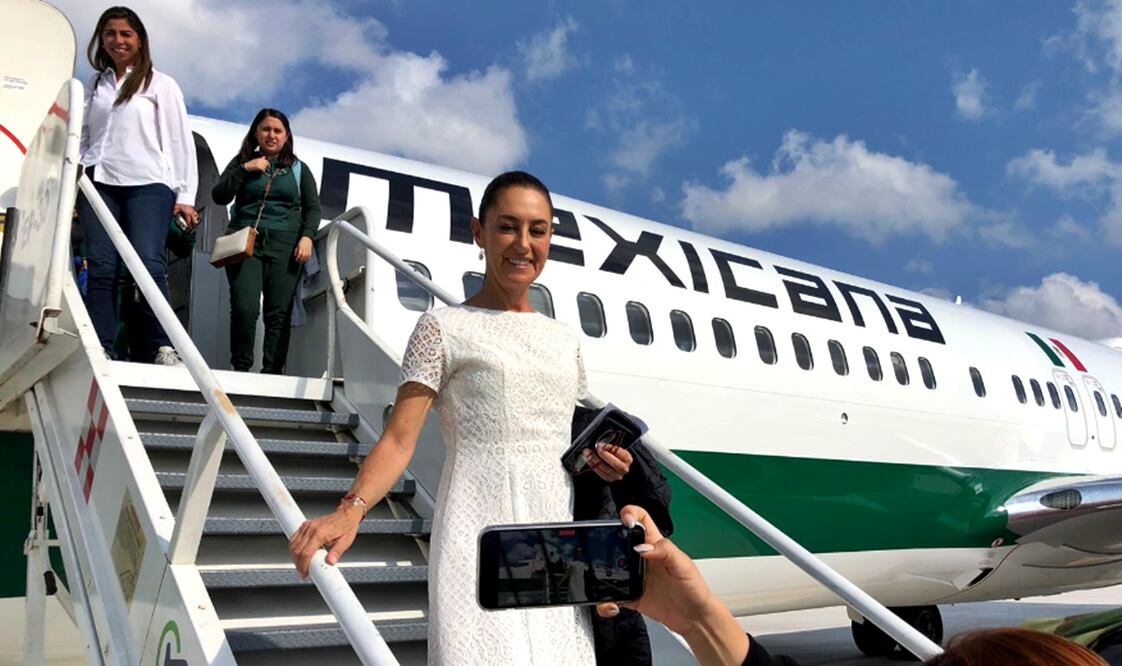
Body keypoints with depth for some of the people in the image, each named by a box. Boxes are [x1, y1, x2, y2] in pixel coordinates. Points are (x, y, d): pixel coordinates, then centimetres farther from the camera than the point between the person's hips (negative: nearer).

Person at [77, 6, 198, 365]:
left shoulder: (161, 84, 8)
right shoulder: (94, 86, 20)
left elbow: (179, 141, 3)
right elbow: (82, 138, 21)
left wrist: (185, 195, -4)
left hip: (148, 184, -4)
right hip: (98, 183, 4)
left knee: (148, 264, -17)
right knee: (101, 267, -4)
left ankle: (163, 347, -15)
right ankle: (101, 349, -5)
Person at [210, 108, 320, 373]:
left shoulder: (298, 169, 18)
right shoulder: (242, 162, 17)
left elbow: (313, 207, 13)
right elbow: (219, 197, 6)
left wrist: (307, 236, -4)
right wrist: (245, 169, -5)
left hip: (284, 245, 0)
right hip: (245, 242, 0)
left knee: (279, 312, -7)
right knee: (244, 309, -14)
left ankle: (272, 372, -4)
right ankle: (240, 367, -3)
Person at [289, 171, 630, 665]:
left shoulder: (564, 340, 15)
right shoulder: (445, 328, -2)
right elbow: (400, 440, -9)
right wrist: (351, 509, -25)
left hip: (560, 540, 6)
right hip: (480, 535, -5)